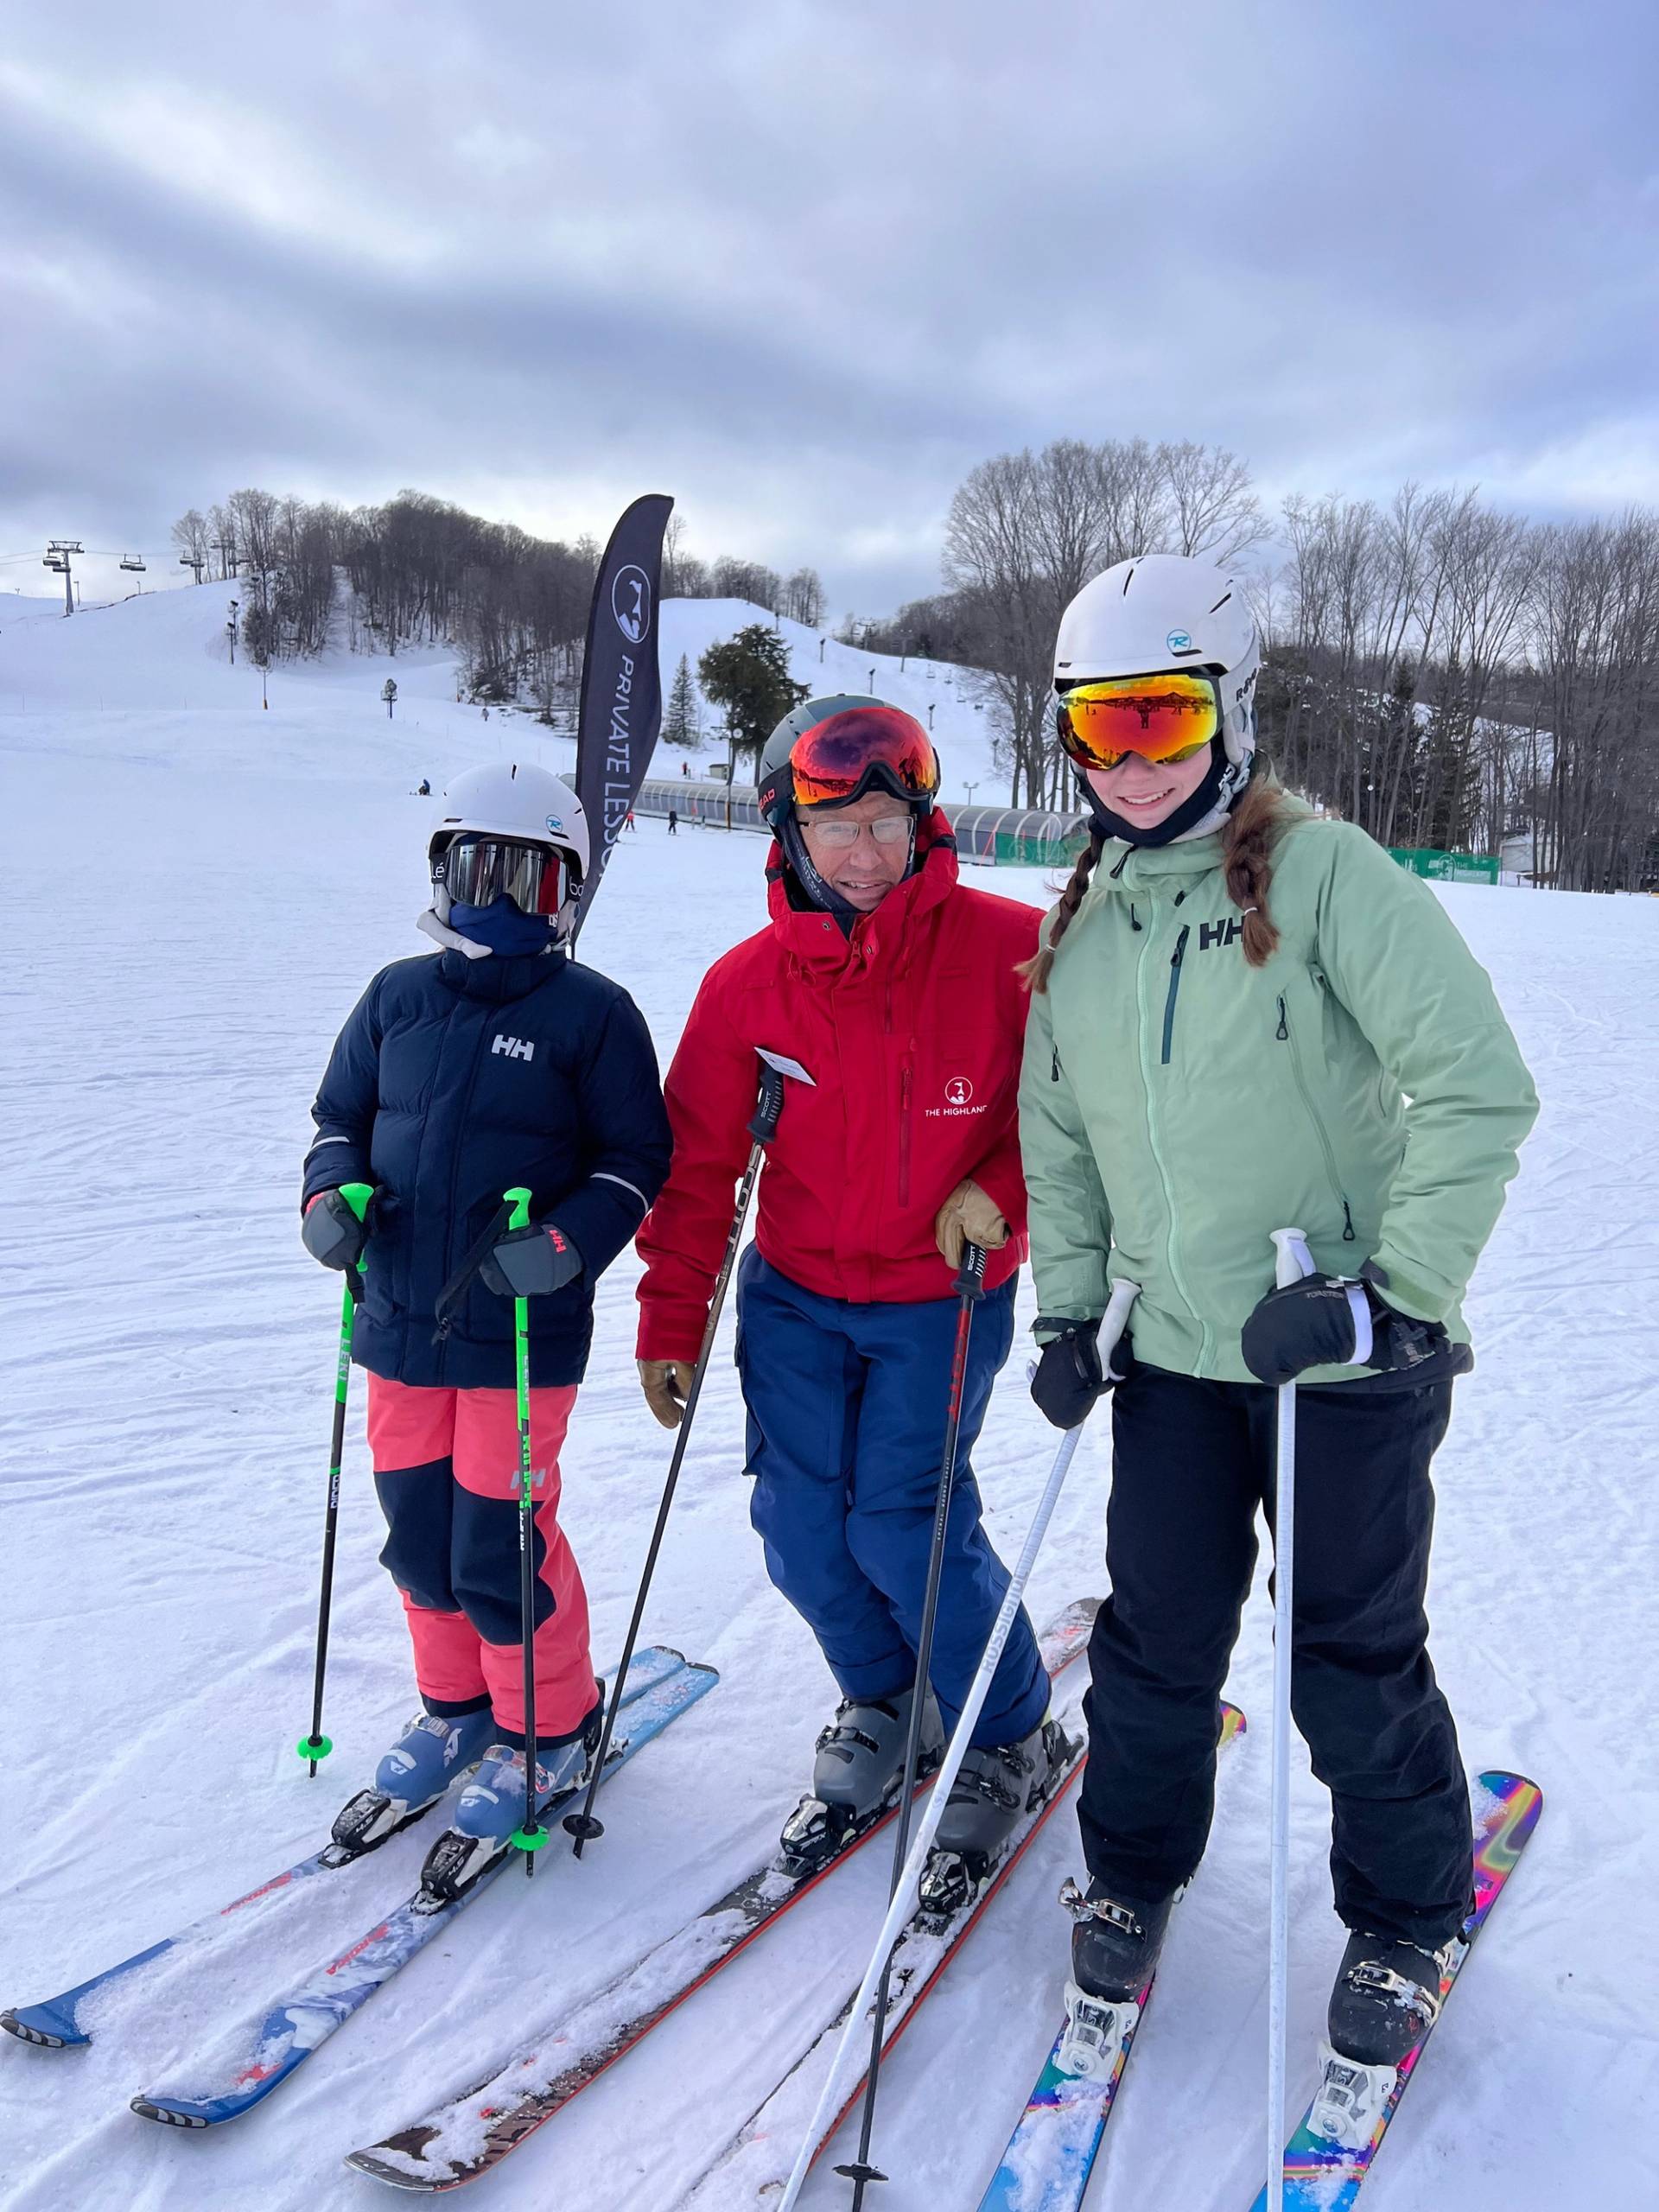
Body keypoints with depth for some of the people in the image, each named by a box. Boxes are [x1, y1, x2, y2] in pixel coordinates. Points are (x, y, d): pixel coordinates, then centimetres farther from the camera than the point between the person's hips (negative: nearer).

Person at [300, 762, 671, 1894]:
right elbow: (342, 1115, 15)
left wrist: (565, 1242, -20)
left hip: (522, 1337, -5)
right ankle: (457, 1708, 40)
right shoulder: (399, 997, 6)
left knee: (499, 1549, 0)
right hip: (400, 1326, 5)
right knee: (418, 1536, 16)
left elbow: (637, 1157, -5)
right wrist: (332, 1194, -4)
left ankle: (548, 1729, 25)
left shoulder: (590, 1013, -6)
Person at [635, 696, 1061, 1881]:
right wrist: (671, 1320, 2)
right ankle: (883, 1702, 33)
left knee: (901, 1523, -8)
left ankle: (1013, 1738, 19)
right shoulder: (749, 982, -7)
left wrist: (1002, 1191, -16)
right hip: (795, 1295, 4)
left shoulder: (1009, 950, -15)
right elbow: (698, 1161, 0)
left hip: (942, 1301, -3)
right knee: (799, 1523, 3)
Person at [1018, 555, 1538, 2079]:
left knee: (1356, 1664, 10)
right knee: (1156, 1644, 13)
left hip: (1346, 1356, -4)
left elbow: (1479, 1091, -16)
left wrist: (1388, 1296, -19)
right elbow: (1058, 1144, 15)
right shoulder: (1082, 930, 7)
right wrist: (1068, 1314, 7)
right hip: (1173, 1356, 4)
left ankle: (1407, 1923, 36)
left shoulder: (1323, 874, -11)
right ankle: (1135, 1876, 39)